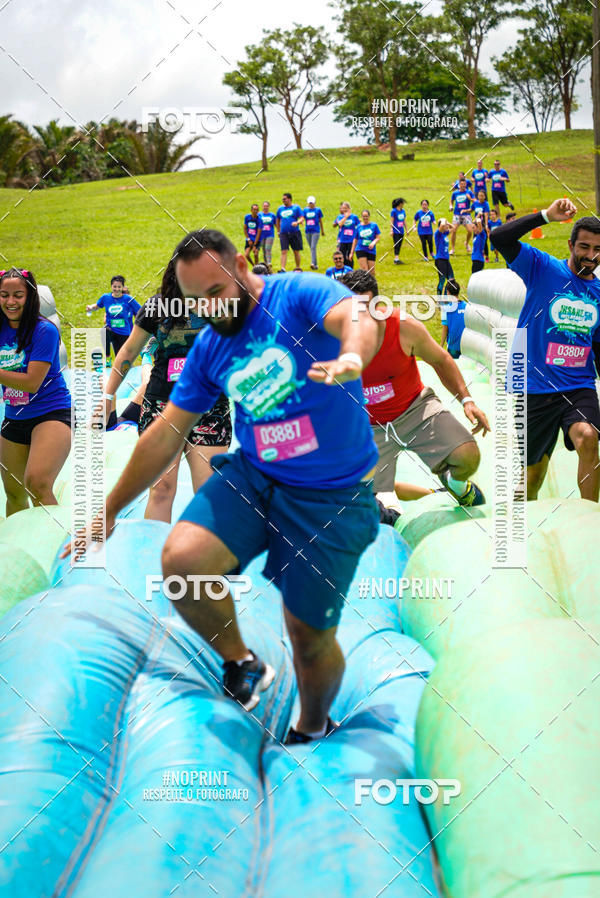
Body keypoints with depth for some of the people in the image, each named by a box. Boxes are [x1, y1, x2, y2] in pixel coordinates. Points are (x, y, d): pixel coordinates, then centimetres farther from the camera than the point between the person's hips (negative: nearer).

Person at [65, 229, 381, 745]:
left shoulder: (300, 293, -11)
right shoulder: (209, 346, 6)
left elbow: (359, 319, -33)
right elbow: (164, 437, 12)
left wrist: (350, 356, -58)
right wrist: (110, 511, 15)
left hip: (333, 494, -4)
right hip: (253, 474, 5)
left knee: (311, 638, 2)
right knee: (180, 559, -21)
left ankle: (312, 730, 33)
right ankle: (241, 663, 5)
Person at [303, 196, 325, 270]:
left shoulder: (318, 210, 1)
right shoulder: (305, 210, 8)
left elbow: (320, 221, 8)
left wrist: (322, 231, 15)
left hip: (315, 231, -4)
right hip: (308, 231, 4)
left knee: (313, 247, -17)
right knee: (311, 248, 9)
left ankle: (313, 263, -24)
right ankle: (316, 264, 17)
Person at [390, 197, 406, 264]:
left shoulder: (403, 211, 11)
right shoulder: (394, 211, -8)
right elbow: (391, 222, -8)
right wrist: (391, 230, -13)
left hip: (401, 231, 7)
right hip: (395, 231, -7)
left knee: (399, 245, 7)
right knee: (396, 245, -11)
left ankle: (397, 259, 12)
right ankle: (396, 258, -14)